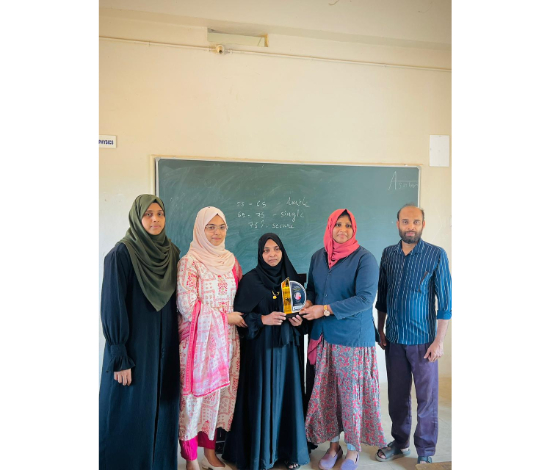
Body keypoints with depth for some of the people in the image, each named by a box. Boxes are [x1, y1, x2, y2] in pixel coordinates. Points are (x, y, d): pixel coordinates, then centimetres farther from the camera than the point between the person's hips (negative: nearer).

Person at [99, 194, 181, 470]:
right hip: (133, 347, -5)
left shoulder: (172, 252, 5)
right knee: (130, 413, 4)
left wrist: (176, 343, 9)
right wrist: (119, 358, -16)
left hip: (165, 347, 5)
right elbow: (112, 307, -13)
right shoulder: (122, 254, -11)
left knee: (162, 409, 13)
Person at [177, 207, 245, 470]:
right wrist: (225, 317, -11)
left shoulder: (230, 260, 8)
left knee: (219, 395, 12)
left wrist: (237, 317, 0)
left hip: (226, 339, 5)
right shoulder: (190, 262, -9)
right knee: (196, 395, 3)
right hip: (199, 339, -5)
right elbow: (187, 307, -14)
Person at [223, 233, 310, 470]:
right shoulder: (250, 279, -6)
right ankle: (259, 451, 18)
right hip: (261, 346, -4)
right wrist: (263, 319, -20)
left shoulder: (291, 277, 6)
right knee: (261, 398, 1)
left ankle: (289, 449, 24)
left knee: (287, 395, 8)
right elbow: (239, 314, -8)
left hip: (286, 345, 4)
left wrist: (298, 321, -5)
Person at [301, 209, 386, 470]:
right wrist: (307, 304, -5)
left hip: (354, 338, -4)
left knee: (352, 393, 5)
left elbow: (365, 299, -18)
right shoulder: (318, 257, 7)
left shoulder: (364, 258, -10)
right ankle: (333, 445, 32)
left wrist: (325, 309, -20)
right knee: (326, 393, 11)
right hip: (324, 337, 5)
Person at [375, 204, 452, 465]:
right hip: (394, 339, 4)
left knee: (426, 399, 8)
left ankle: (425, 453, 25)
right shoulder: (388, 254, 3)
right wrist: (380, 330, 10)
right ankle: (400, 443, 34)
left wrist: (439, 341, -11)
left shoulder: (436, 255, -9)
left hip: (423, 340, -3)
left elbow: (445, 301, -8)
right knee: (397, 395, 15)